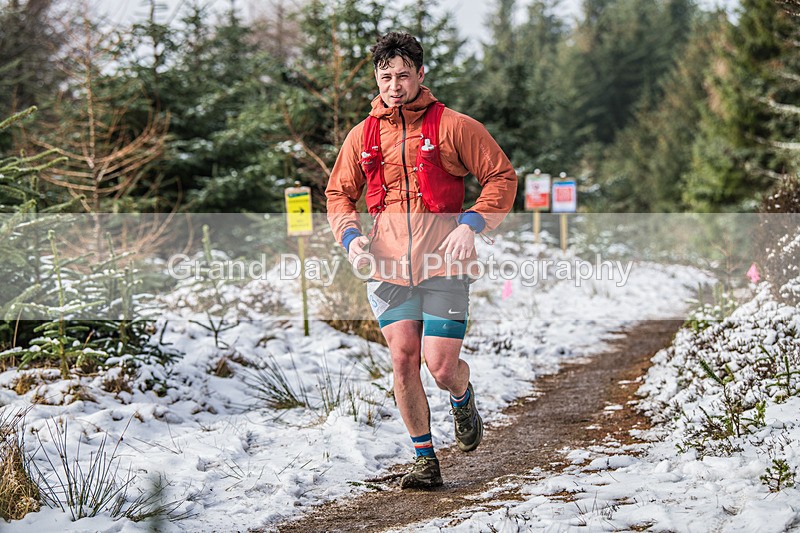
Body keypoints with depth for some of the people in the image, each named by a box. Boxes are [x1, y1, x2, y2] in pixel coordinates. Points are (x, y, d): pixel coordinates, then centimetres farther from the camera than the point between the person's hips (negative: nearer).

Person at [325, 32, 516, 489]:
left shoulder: (453, 126, -1)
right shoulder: (363, 136, 9)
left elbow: (502, 177, 2)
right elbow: (338, 193, 20)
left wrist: (471, 225, -11)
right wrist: (351, 234, 1)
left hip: (443, 265, -3)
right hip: (387, 267, 3)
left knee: (442, 366, -8)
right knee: (404, 361, -2)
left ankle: (463, 399, 29)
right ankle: (426, 461, 10)